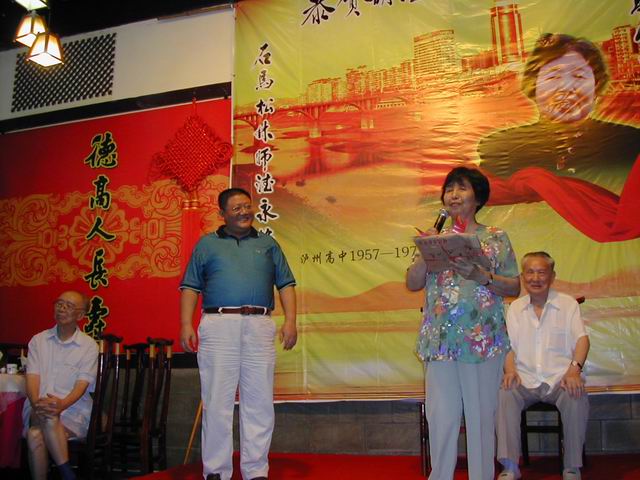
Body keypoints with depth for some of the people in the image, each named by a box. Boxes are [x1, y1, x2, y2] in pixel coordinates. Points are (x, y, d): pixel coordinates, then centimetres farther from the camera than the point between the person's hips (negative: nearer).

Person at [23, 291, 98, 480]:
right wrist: (36, 403, -20)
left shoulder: (89, 345, 3)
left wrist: (62, 404, -26)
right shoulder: (38, 340, 12)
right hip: (38, 408, 2)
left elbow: (82, 384, -6)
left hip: (73, 410, -2)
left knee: (35, 435, -30)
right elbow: (32, 377, 0)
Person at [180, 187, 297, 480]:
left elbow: (286, 284, 14)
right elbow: (190, 287, 9)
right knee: (217, 401, 1)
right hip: (218, 325, -1)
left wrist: (290, 320, 1)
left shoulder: (268, 244, 19)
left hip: (260, 327, 2)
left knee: (259, 402, 2)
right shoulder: (207, 244, 14)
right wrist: (186, 325, -3)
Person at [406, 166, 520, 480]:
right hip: (440, 340, 2)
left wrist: (481, 276, -14)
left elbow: (515, 288, 2)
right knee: (441, 417, 4)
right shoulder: (436, 238, 13)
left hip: (483, 340, -2)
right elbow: (412, 283, 7)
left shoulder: (496, 238, 5)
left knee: (480, 416, 2)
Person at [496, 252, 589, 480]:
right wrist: (510, 370, -13)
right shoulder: (515, 308, 15)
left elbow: (581, 339, -2)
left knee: (576, 398, -33)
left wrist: (574, 369, -21)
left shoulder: (568, 304, 9)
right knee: (504, 395, -29)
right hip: (525, 379, 2)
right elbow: (509, 345, 9)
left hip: (559, 378, -1)